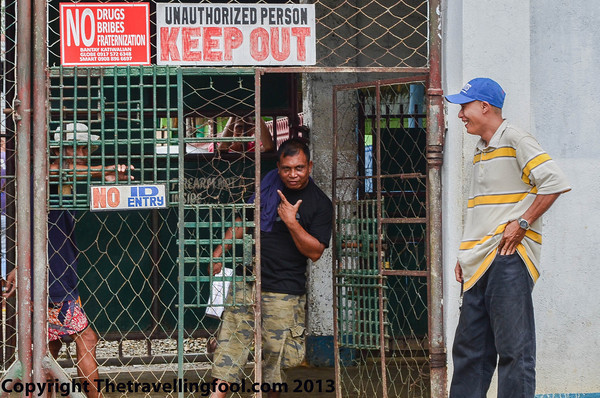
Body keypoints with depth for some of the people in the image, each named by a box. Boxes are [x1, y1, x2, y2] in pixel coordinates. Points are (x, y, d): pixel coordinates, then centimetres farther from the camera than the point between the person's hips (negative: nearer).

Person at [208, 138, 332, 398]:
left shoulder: (320, 203, -3)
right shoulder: (268, 187, 9)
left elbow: (315, 251, -9)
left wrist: (291, 222, -20)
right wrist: (220, 251, 14)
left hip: (284, 291, -3)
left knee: (276, 353, 2)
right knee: (230, 345, -5)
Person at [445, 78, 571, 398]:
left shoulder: (514, 140, -7)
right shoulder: (481, 150, 20)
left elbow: (554, 182, -17)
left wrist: (522, 223, -18)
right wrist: (466, 255, 21)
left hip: (508, 257, -9)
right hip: (480, 263, 9)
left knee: (514, 346, -10)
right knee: (469, 347, 11)